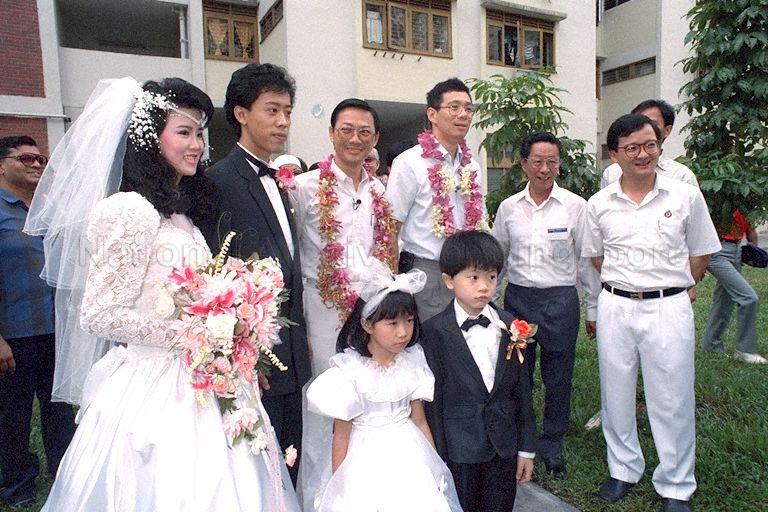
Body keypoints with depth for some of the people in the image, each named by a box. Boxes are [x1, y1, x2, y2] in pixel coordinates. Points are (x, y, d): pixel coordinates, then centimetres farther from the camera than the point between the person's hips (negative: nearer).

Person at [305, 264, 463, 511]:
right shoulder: (350, 370, -19)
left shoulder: (413, 362, -8)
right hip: (367, 464, -3)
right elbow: (341, 434, -10)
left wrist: (435, 466, 7)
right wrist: (336, 485, -2)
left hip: (409, 455, 3)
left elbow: (420, 421, 2)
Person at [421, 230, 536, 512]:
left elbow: (522, 390, 4)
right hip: (459, 449, -3)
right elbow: (434, 398, -10)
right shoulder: (435, 331, -13)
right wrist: (438, 457, -8)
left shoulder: (510, 326, -2)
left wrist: (526, 448, 6)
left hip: (504, 446, 4)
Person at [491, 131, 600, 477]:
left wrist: (593, 309, 4)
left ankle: (552, 445, 31)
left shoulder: (575, 206, -4)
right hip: (518, 297, 2)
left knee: (557, 378, 9)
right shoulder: (508, 207, 3)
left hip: (560, 299, -2)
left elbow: (586, 260, 1)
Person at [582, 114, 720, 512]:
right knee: (615, 395, 12)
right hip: (615, 307, 2)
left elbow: (701, 253, 8)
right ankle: (623, 469, 33)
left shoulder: (686, 196, -1)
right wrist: (624, 284, 8)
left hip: (669, 307, -1)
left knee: (672, 400, 6)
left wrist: (670, 286, 5)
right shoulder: (599, 204, 2)